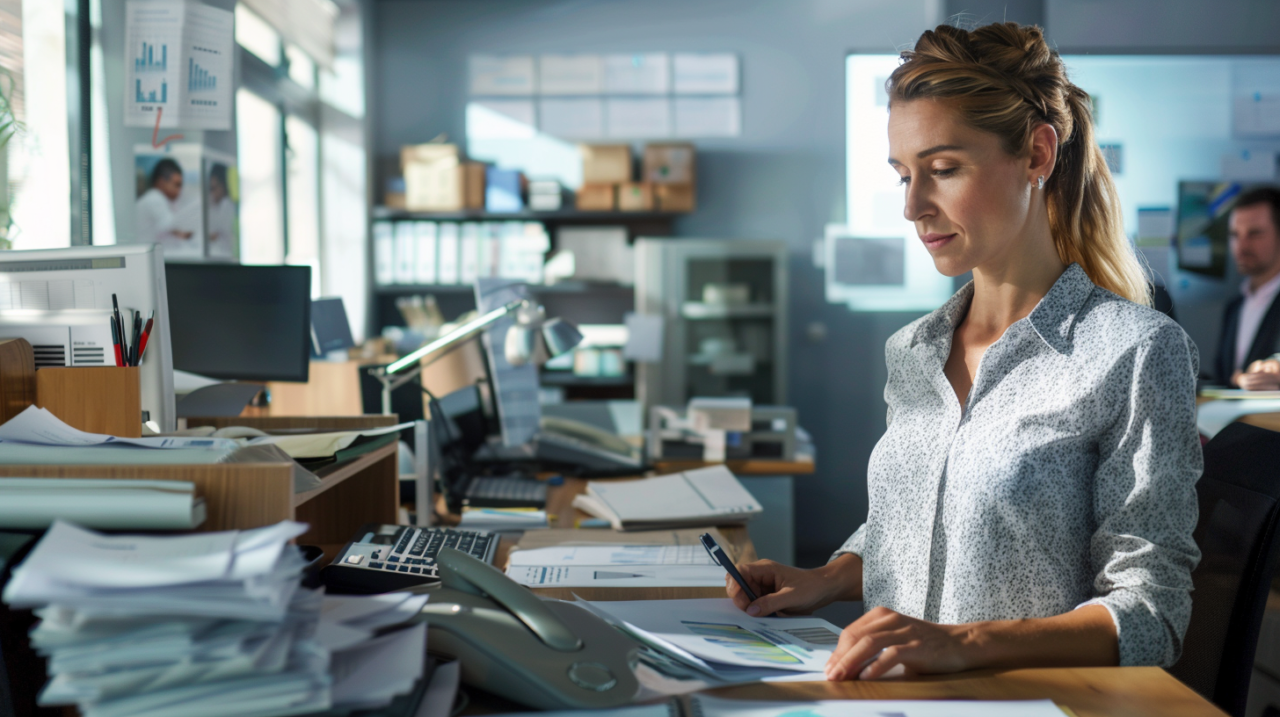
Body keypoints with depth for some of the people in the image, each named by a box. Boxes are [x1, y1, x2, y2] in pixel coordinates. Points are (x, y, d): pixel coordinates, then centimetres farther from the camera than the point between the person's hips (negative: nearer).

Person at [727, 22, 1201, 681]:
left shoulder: (1135, 351, -7)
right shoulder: (911, 354, 13)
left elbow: (1150, 614, -11)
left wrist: (965, 642, -25)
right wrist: (824, 582, 6)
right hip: (893, 699, 5)